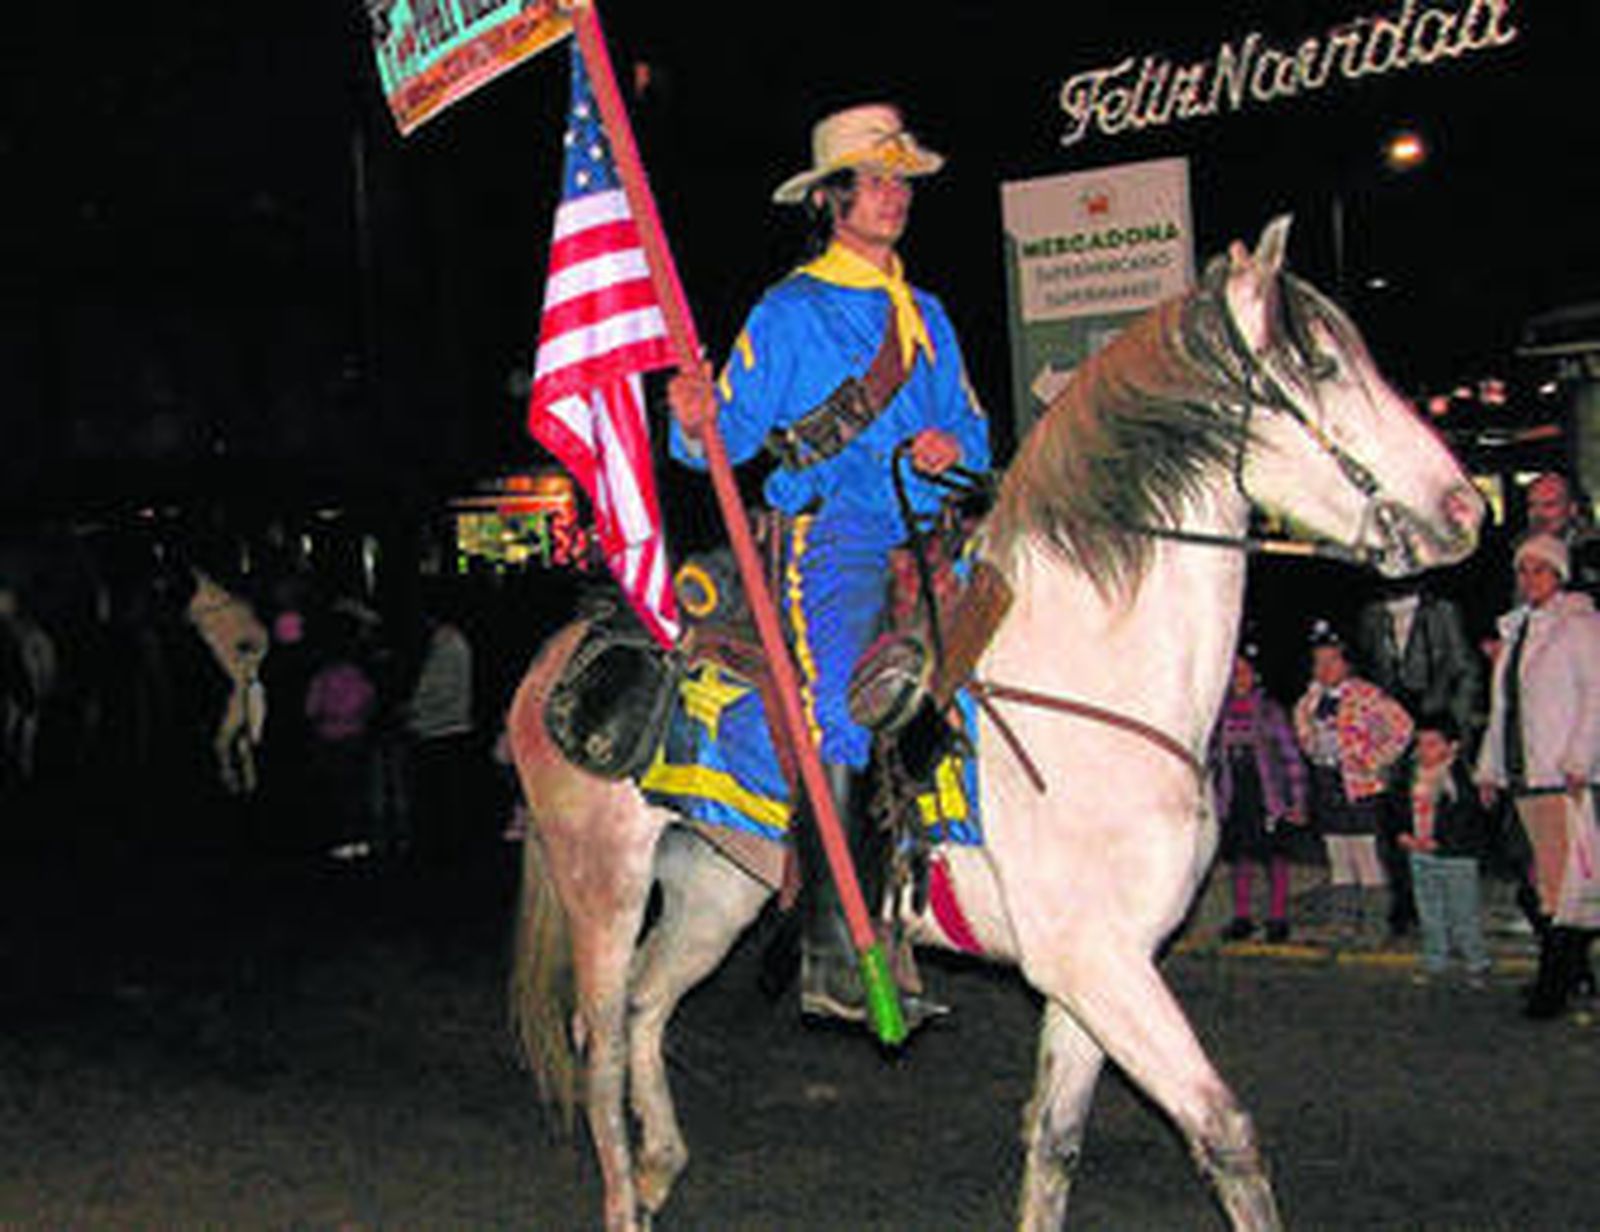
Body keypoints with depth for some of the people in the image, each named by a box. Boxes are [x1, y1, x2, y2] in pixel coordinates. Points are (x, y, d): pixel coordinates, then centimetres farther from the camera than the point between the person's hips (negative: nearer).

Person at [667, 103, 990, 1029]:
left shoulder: (928, 316, 22)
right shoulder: (787, 313, 6)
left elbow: (972, 425, 25)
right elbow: (737, 429, 0)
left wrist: (954, 447, 2)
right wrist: (699, 428, -22)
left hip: (926, 536, 6)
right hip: (833, 534, -5)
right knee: (840, 721, -18)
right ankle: (832, 958, -16)